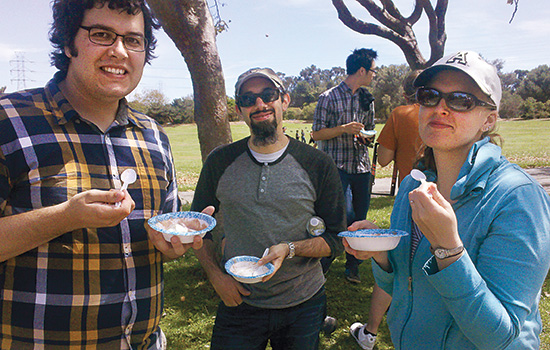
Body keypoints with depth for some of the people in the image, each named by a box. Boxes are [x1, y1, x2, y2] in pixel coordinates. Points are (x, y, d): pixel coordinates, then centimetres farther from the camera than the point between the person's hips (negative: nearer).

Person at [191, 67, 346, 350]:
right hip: (238, 302, 0)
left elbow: (336, 239, -3)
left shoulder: (318, 165, -7)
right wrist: (215, 275, -6)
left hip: (304, 305, 0)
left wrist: (290, 249, -19)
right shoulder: (220, 162, -3)